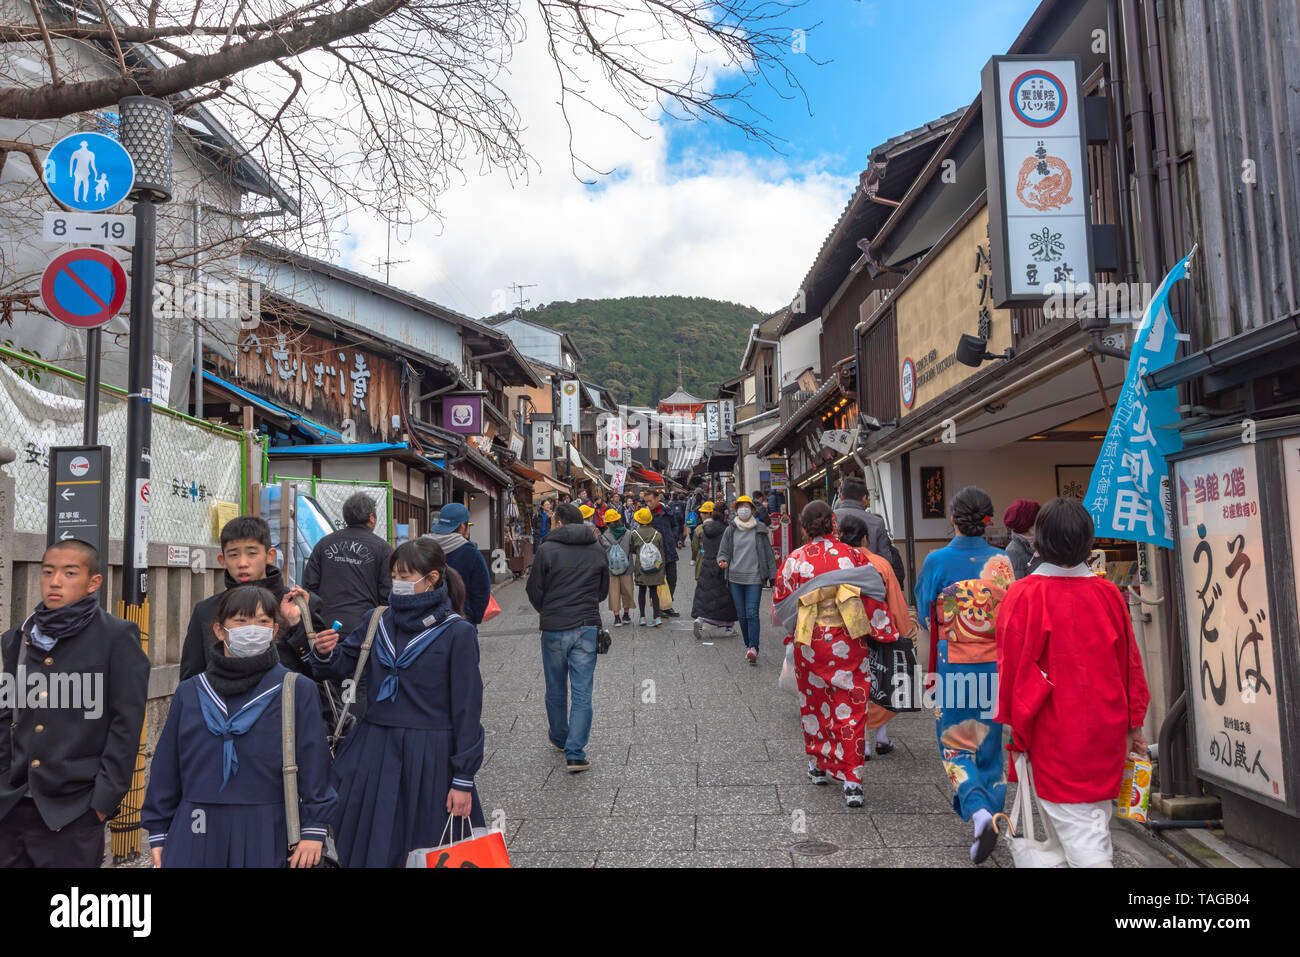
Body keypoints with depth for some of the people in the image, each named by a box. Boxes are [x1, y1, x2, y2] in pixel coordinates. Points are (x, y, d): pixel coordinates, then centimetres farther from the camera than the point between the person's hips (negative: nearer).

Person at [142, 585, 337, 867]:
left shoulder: (297, 690, -2)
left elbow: (313, 761, -2)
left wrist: (313, 829, -5)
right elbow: (165, 767, 12)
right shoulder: (189, 693, 7)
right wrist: (158, 833, 12)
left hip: (266, 836, -2)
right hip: (197, 835, 3)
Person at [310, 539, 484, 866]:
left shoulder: (457, 633, -9)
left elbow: (467, 708, -9)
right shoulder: (380, 621, 5)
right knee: (370, 849, 13)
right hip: (376, 753, 4)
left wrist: (463, 780, -10)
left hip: (430, 758, -4)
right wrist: (325, 653, -19)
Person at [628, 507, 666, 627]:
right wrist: (663, 571, 10)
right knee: (654, 591, 8)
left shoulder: (634, 534, -7)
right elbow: (662, 553, 4)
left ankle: (642, 617, 14)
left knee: (641, 591, 12)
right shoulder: (657, 534, -2)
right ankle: (657, 616, -2)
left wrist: (632, 569, 14)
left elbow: (631, 552, 1)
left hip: (640, 569, -1)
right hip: (656, 568, 1)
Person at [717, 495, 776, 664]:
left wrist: (772, 576, 4)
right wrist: (723, 561, -15)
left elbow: (768, 554, 7)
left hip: (754, 577, -3)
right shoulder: (730, 530, 7)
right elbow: (723, 551, 9)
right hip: (735, 577, 3)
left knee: (752, 613, -14)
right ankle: (748, 646, 19)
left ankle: (753, 648, -20)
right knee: (742, 614, 7)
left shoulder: (760, 530, 3)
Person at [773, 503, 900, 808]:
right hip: (848, 643, -1)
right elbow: (874, 599, -4)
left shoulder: (795, 560, -5)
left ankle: (817, 764, 33)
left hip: (809, 643, 1)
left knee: (814, 702, 19)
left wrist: (792, 632, 23)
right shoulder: (853, 556, -6)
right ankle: (852, 781, 1)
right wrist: (887, 635, 7)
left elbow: (780, 605, 4)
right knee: (850, 708, 4)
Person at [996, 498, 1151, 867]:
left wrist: (1013, 729, 0)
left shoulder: (1023, 595, -14)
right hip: (1106, 734, 5)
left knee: (1075, 828, 0)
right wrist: (1134, 725, 17)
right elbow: (1131, 664, 7)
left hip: (1056, 736, -5)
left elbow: (1012, 668, -11)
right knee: (1097, 822, 21)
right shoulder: (1109, 593, -1)